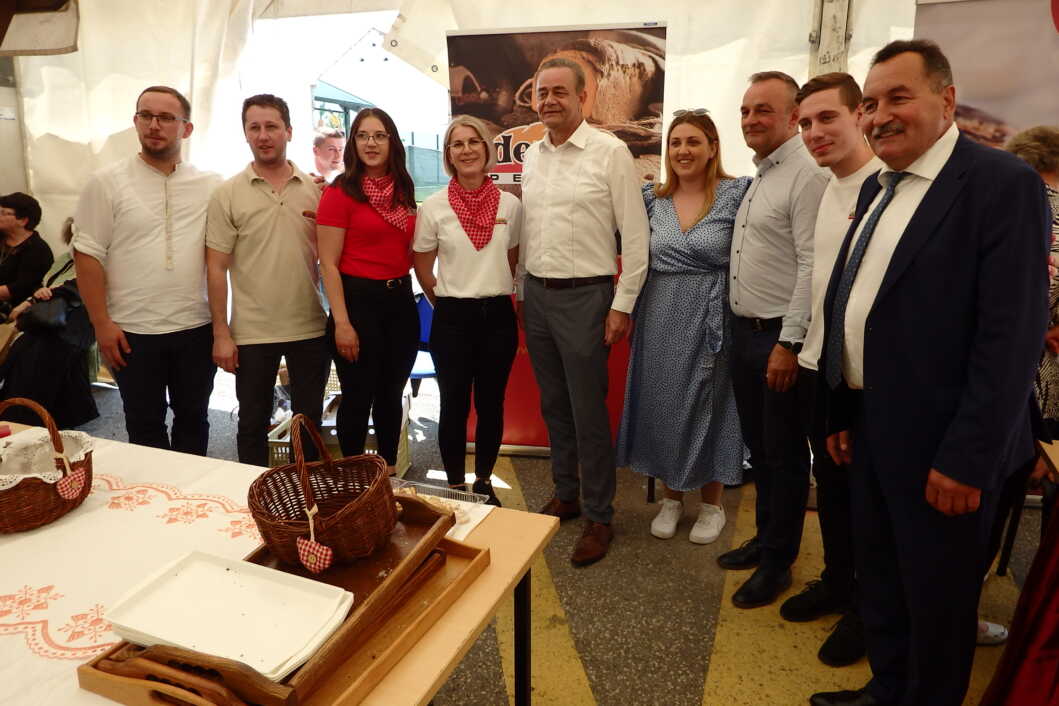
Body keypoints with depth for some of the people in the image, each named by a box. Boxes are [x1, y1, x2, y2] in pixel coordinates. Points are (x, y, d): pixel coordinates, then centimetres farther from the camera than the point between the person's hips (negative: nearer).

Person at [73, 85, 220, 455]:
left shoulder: (210, 185, 3)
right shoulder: (106, 182, -2)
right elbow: (88, 255, -3)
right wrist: (101, 323, -7)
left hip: (197, 328, 2)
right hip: (133, 331, -1)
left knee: (193, 417, 15)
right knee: (144, 424, 10)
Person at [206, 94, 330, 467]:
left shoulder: (315, 189, 4)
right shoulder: (227, 194, -2)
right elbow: (216, 267, -3)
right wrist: (221, 333, -8)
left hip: (311, 327, 2)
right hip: (252, 332, -2)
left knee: (309, 419, 14)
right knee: (253, 422, 11)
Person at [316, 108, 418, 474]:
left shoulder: (403, 190, 9)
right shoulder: (340, 192, -8)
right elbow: (328, 264, -11)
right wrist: (342, 323, -16)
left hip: (400, 300, 6)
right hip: (359, 299, -5)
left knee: (391, 394, 16)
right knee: (358, 397, 5)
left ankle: (390, 471, 33)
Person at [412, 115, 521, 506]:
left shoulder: (510, 204, 2)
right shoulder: (433, 207, -3)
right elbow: (422, 267, 5)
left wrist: (493, 290, 11)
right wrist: (448, 303, 6)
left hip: (498, 316, 2)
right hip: (452, 318, -1)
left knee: (491, 404, 10)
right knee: (454, 406, 6)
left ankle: (484, 482, 29)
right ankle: (456, 486, 22)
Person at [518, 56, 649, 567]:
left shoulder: (610, 152, -8)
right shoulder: (532, 157, 11)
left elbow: (635, 235, -9)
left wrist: (623, 305, -12)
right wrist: (522, 292, 14)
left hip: (585, 296, -6)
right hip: (536, 294, 6)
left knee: (589, 412, 0)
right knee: (553, 406, 15)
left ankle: (599, 517, 15)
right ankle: (564, 495, 31)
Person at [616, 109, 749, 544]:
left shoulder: (735, 193, -7)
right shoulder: (652, 198, 5)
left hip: (709, 320, -4)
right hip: (660, 318, 4)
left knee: (707, 407, 8)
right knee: (662, 406, 11)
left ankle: (711, 502, 28)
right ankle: (672, 496, 31)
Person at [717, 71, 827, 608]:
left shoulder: (807, 176, -13)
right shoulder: (757, 177, 14)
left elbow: (812, 266, -19)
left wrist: (789, 343, -20)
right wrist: (741, 329, 13)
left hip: (779, 337, -8)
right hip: (744, 331, 8)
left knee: (784, 454, 5)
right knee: (757, 446, 18)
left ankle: (778, 561, 21)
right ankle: (764, 537, 35)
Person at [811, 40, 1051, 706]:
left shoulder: (1003, 182, -13)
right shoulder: (878, 189, 10)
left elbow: (1013, 334, -18)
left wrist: (968, 458, -19)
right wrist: (842, 415, 12)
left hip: (940, 444, -7)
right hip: (871, 429, 7)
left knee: (937, 599, 11)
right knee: (879, 581, 21)